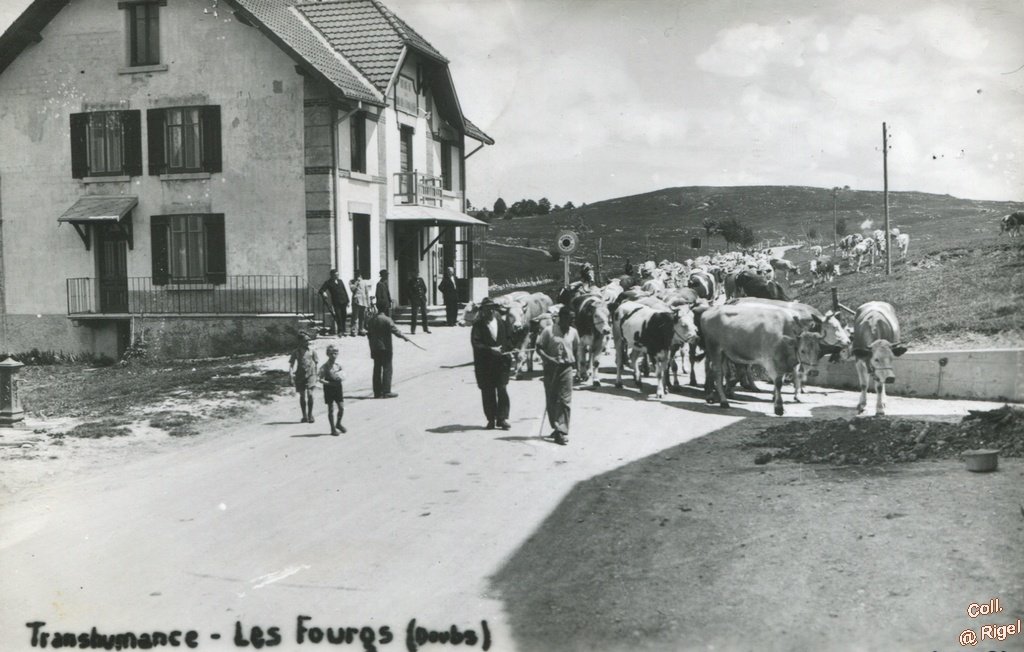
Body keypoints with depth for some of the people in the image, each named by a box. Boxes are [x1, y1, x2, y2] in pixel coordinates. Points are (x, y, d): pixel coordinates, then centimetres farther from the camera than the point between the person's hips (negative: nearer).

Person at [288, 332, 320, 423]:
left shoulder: (312, 350, 4)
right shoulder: (296, 351, 3)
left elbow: (317, 362, 11)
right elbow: (291, 364, 5)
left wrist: (317, 374, 5)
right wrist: (291, 375, -7)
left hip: (310, 374, -1)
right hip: (300, 375, 1)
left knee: (309, 394, -15)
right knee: (302, 396, 6)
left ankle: (310, 414, -1)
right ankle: (304, 416, 17)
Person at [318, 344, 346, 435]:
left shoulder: (339, 364, 2)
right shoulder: (325, 367, -11)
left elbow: (343, 376, 13)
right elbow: (321, 380, -15)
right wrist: (330, 383, -26)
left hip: (338, 387, 4)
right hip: (329, 389, -4)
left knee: (341, 408, 3)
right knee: (331, 409, 2)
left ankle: (338, 424, 27)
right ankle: (333, 428, 11)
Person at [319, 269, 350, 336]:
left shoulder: (340, 281, 14)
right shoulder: (328, 282, 1)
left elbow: (345, 291, 16)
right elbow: (321, 290, -2)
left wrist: (347, 301, 12)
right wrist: (323, 293, -23)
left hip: (343, 302, 4)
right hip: (336, 303, -4)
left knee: (344, 317, 4)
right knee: (338, 317, -9)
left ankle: (342, 331, 12)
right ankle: (340, 331, -7)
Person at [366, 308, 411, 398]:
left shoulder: (370, 320, 5)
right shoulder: (386, 320, -15)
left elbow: (368, 334, 10)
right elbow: (395, 330, -15)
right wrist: (404, 337, 0)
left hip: (375, 349, 6)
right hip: (385, 348, -6)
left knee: (377, 370, 11)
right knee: (387, 369, 1)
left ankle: (377, 392, 13)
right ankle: (386, 392, -1)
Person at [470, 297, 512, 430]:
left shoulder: (502, 323, 10)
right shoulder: (478, 325, -1)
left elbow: (508, 339, 14)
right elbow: (475, 342, -10)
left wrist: (507, 350, -5)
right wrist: (490, 349, -20)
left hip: (502, 362, 2)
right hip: (485, 363, -2)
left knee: (502, 390, -5)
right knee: (488, 392, 4)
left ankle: (503, 418, 2)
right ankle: (491, 419, 12)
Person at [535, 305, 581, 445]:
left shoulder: (573, 332, 3)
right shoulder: (548, 331, -7)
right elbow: (539, 348, -4)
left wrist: (576, 363, 7)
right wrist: (548, 359, -18)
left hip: (566, 368, 1)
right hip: (551, 369, -1)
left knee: (564, 401, -6)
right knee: (551, 400, 7)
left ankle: (562, 432, -7)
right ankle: (556, 428, 23)